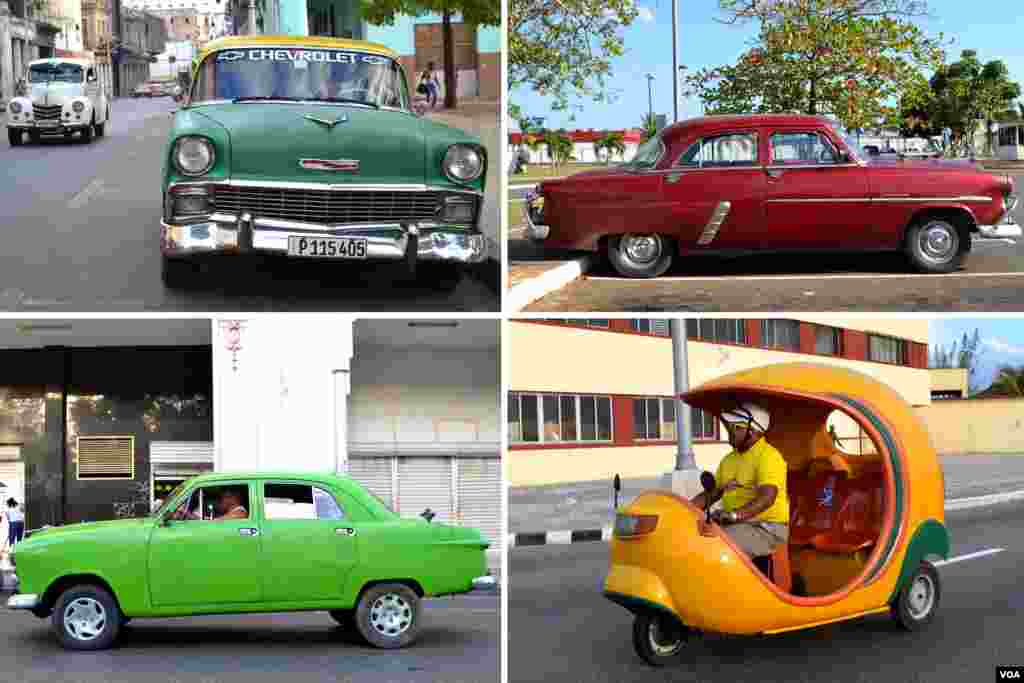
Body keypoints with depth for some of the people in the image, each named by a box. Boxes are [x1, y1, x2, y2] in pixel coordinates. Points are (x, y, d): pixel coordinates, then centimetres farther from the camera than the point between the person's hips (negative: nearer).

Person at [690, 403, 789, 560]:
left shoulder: (768, 457, -11)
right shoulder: (729, 460, 18)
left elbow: (767, 497, -25)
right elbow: (712, 493, 22)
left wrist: (735, 515, -39)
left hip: (767, 528, -9)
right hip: (735, 524, 9)